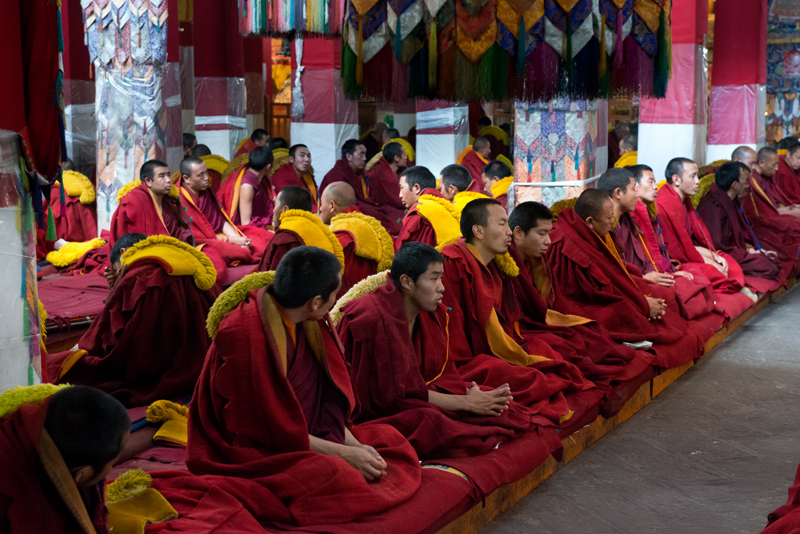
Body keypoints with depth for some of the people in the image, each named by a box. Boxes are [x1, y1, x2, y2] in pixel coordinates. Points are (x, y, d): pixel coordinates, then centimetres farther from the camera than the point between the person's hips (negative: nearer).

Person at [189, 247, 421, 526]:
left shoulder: (307, 323, -1)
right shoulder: (247, 334, -26)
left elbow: (326, 400, 7)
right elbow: (272, 427, -21)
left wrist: (354, 445, -6)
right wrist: (344, 453, -17)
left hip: (297, 437, 9)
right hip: (247, 450, -9)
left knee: (389, 439, 4)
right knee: (334, 475, -32)